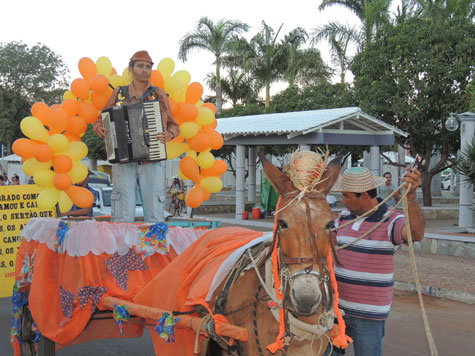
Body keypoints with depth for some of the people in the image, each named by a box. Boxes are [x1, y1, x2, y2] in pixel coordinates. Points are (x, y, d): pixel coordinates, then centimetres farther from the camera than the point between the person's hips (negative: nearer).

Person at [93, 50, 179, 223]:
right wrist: (100, 129, -5)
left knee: (155, 215, -5)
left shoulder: (159, 94, 10)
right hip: (123, 160, 0)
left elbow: (173, 125, 15)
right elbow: (100, 121, 19)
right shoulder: (119, 93, 11)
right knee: (123, 216, -7)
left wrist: (169, 135, -8)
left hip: (152, 160, 0)